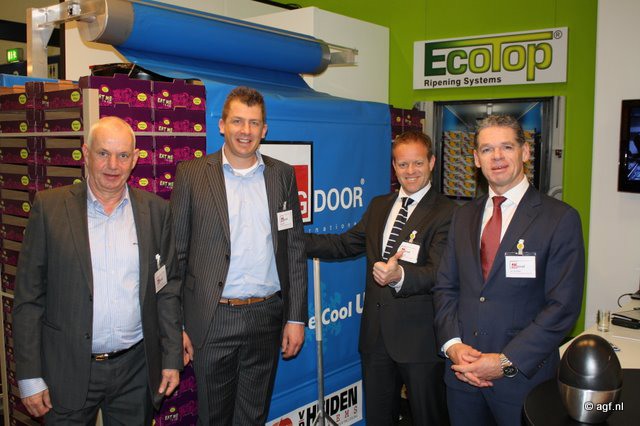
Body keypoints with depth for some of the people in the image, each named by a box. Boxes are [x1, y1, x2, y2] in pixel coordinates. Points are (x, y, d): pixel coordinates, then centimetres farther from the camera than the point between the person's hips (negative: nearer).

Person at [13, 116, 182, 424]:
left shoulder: (156, 210, 0)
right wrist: (30, 377, -5)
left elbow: (167, 289, 4)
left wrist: (172, 360, 2)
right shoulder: (49, 206, -5)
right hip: (68, 370, -1)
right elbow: (29, 295, -4)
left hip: (136, 367, 2)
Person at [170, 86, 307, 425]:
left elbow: (295, 250, 5)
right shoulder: (192, 174, -2)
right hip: (212, 320, -2)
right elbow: (175, 254, -1)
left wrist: (296, 318, 2)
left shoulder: (282, 175, 5)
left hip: (266, 317, 2)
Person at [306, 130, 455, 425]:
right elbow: (344, 244, 12)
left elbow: (437, 272, -21)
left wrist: (400, 276, -41)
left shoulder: (446, 213, -12)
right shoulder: (379, 205, 10)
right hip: (375, 335, 6)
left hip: (420, 339, -6)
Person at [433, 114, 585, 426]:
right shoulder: (463, 216, 8)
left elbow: (563, 306, -12)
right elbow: (445, 287, 8)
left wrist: (507, 362, -16)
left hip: (522, 378, -4)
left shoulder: (560, 219, -8)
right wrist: (452, 344, -7)